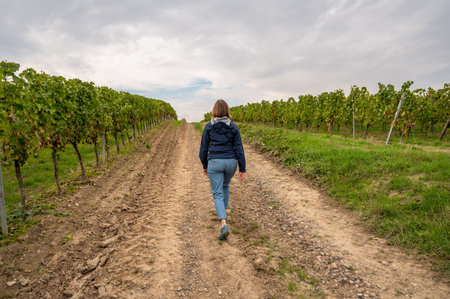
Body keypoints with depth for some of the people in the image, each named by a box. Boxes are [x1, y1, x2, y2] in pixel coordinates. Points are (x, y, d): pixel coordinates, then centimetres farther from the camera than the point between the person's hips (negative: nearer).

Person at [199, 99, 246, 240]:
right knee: (225, 185, 29)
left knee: (217, 194, 1)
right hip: (231, 162, 2)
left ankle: (224, 225, -14)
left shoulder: (208, 126, -1)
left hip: (214, 162, -2)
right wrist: (242, 169, 0)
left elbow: (203, 148, 1)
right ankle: (224, 212, 41)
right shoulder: (233, 127, 0)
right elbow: (239, 149, -3)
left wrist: (204, 165, 15)